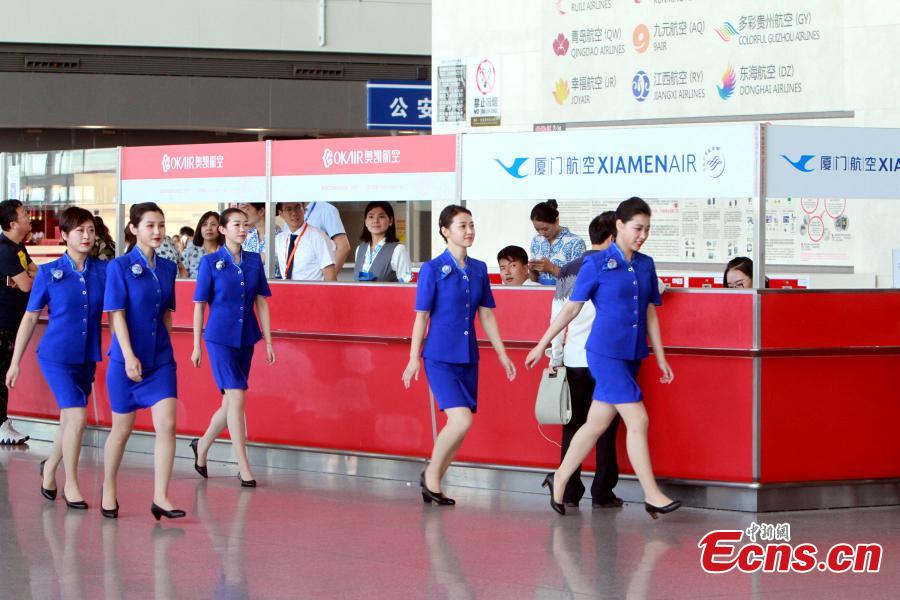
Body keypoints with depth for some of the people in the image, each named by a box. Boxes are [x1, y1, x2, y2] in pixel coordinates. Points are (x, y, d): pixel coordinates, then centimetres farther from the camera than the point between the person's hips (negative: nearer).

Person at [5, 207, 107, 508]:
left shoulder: (104, 270, -1)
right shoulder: (48, 273, -6)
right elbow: (30, 317, 0)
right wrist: (15, 362, 2)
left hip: (87, 357, 4)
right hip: (56, 355, -4)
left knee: (69, 421, 15)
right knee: (77, 416, -14)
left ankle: (50, 467, 42)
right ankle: (71, 484, 1)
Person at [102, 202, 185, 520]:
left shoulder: (168, 268, 6)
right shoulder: (120, 267, -8)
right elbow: (116, 314, -12)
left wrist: (167, 348, 11)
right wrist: (129, 356, -19)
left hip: (161, 359, 4)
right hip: (127, 358, -4)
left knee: (167, 424, -9)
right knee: (122, 428, 7)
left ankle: (160, 497, -6)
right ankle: (108, 492, 26)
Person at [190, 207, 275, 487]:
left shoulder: (254, 261, 5)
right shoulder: (211, 262, -6)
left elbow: (261, 302, 8)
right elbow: (199, 304, -3)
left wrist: (268, 341, 5)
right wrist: (197, 345, -3)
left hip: (246, 338, 5)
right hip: (220, 338, -5)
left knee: (230, 402, 12)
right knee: (237, 398, -12)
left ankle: (202, 446, 37)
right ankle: (244, 469, -9)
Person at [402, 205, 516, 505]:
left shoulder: (479, 269, 9)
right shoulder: (433, 269, -6)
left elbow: (486, 314, 14)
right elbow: (421, 316, -5)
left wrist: (502, 354, 11)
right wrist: (414, 359, -6)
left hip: (468, 358, 6)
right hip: (440, 357, -6)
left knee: (459, 426, 5)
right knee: (462, 420, -17)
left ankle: (433, 483, 19)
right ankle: (431, 474, 2)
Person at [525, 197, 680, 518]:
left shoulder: (646, 265, 10)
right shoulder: (596, 264, -6)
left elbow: (651, 314, 15)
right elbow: (571, 308, -1)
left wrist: (661, 358, 13)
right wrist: (542, 345, 2)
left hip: (631, 356, 6)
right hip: (605, 353, -6)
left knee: (597, 423, 12)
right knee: (638, 420, -12)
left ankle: (559, 480, 27)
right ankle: (651, 495, -7)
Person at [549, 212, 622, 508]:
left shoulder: (567, 271, 8)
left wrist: (555, 360, 14)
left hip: (574, 360, 3)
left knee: (572, 427, 7)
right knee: (606, 428, 3)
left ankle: (569, 493, 7)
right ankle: (602, 493, 4)